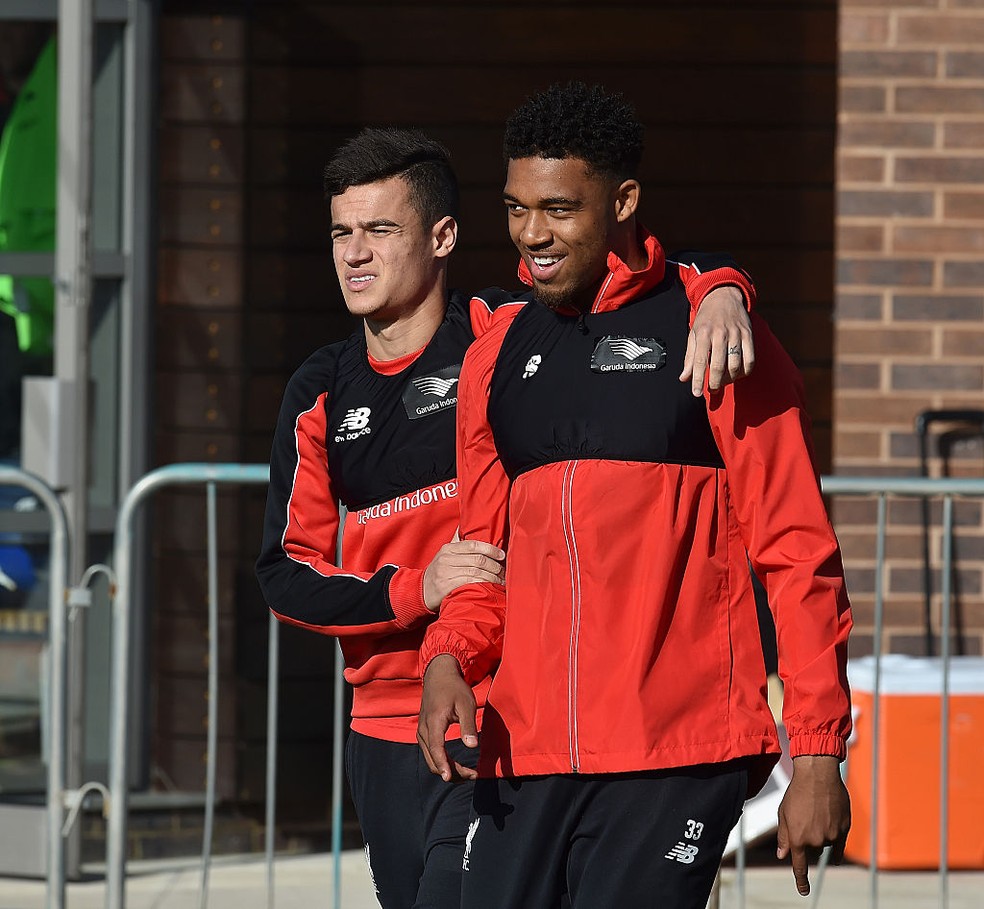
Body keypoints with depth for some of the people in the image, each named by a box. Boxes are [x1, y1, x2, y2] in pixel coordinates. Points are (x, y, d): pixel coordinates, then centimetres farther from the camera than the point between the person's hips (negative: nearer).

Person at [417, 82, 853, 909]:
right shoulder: (496, 357, 15)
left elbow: (798, 553, -2)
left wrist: (817, 753, -7)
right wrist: (449, 657, 0)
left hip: (677, 761, -5)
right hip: (523, 756, 5)